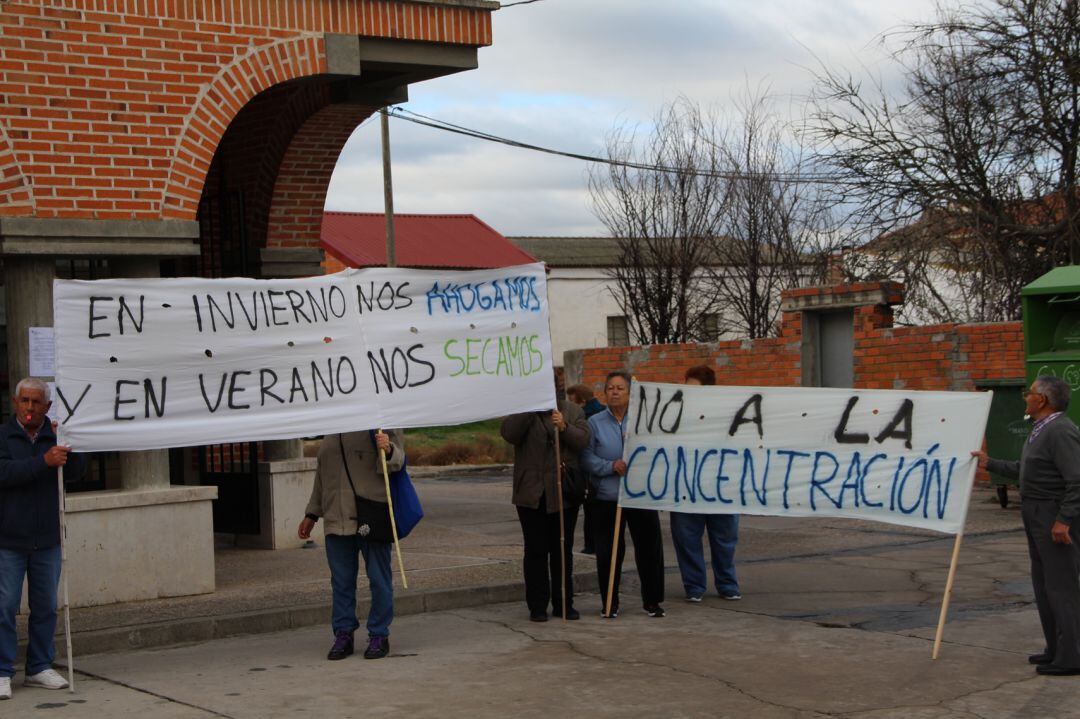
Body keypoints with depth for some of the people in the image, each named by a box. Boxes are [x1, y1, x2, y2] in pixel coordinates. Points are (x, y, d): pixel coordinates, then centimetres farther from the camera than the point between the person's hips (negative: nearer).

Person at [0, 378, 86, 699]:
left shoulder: (55, 435, 6)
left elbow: (76, 471, -1)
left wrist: (66, 448, -19)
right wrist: (43, 461, -28)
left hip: (47, 539, 4)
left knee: (45, 607, 9)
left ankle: (40, 667, 20)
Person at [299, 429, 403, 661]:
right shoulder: (330, 434, 18)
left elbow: (397, 460, -9)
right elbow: (321, 475, 24)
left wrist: (388, 450, -32)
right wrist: (311, 515, 23)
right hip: (336, 518, 5)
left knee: (379, 578, 0)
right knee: (341, 579, 7)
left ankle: (379, 636, 9)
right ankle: (343, 635, 14)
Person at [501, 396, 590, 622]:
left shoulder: (572, 411, 8)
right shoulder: (522, 411, 5)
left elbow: (583, 440, -5)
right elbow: (509, 433, -15)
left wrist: (564, 427, -21)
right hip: (532, 493, -1)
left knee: (563, 550, 7)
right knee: (536, 551, 3)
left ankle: (564, 603, 15)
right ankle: (537, 605, 8)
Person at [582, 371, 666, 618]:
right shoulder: (595, 423, 2)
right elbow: (587, 458, -3)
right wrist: (611, 466, -16)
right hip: (607, 498, 0)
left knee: (649, 549, 4)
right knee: (608, 553, 4)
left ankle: (652, 602, 18)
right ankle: (609, 604, 17)